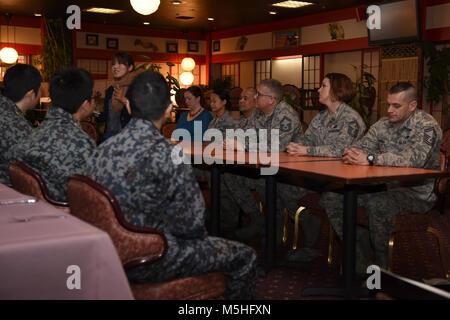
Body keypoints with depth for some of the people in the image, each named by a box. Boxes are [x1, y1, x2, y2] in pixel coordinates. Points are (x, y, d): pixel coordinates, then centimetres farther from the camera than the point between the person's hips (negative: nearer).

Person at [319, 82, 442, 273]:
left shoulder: (426, 125, -10)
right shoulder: (383, 125, 12)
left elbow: (415, 158, -27)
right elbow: (361, 147, 9)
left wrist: (371, 159, -33)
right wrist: (352, 154, -19)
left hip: (417, 192, -7)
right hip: (385, 187, 7)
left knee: (378, 204, -39)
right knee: (330, 197, -9)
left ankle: (382, 266, -17)